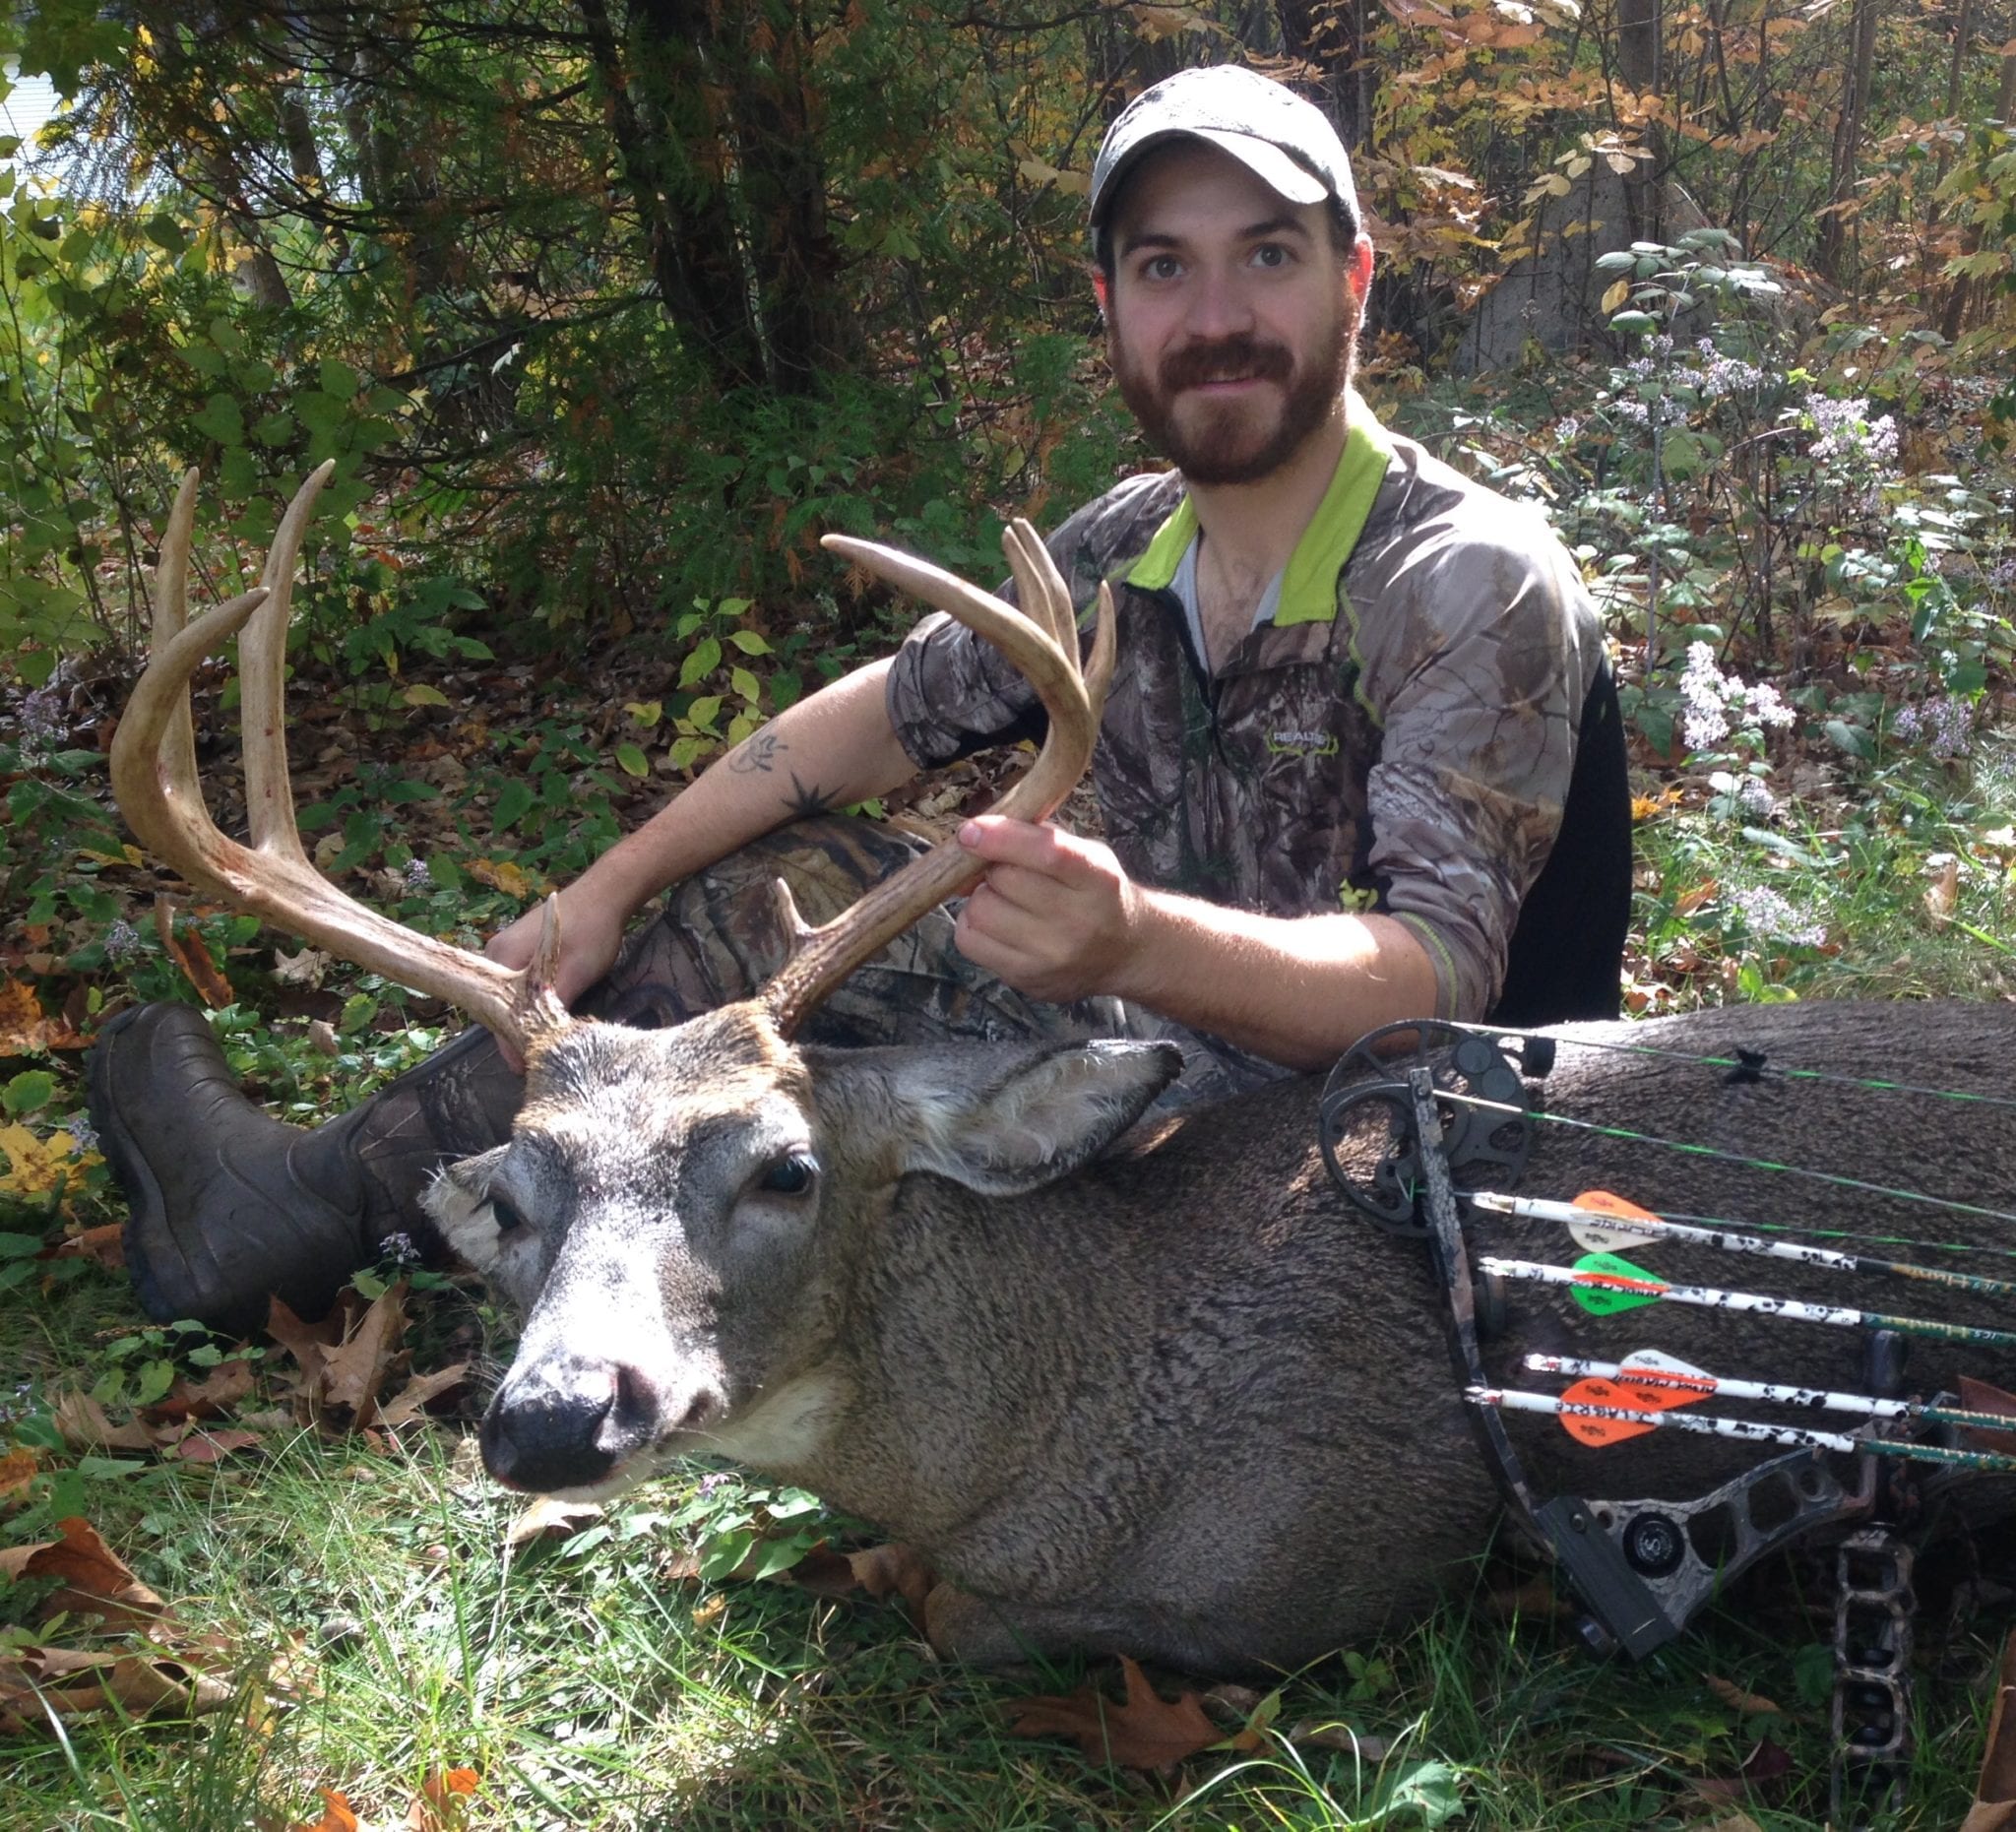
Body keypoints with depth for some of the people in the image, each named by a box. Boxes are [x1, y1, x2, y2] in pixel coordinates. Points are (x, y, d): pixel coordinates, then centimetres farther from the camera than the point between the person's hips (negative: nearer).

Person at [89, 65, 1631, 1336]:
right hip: (1169, 1054, 7)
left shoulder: (1474, 586, -19)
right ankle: (316, 1201, 12)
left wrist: (1135, 941, -49)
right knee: (782, 887, 3)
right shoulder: (1127, 549, 3)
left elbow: (1432, 982, -29)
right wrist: (602, 895, 8)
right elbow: (891, 711, 13)